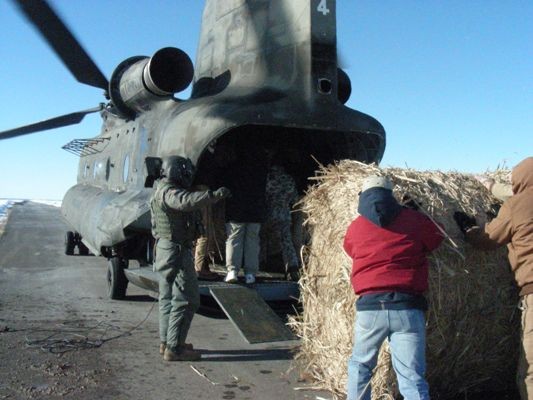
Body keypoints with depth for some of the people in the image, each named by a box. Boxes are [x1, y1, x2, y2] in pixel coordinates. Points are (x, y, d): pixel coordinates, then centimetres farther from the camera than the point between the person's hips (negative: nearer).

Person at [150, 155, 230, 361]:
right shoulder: (169, 192, -17)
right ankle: (174, 348, -5)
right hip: (177, 252, -11)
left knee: (168, 298, 16)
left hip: (164, 249, 11)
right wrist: (214, 195, -46)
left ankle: (166, 342, 25)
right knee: (186, 300, -7)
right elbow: (186, 201, -40)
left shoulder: (161, 191, 15)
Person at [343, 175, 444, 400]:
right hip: (408, 307, 0)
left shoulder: (355, 227, 8)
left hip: (370, 306, 1)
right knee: (412, 377, 2)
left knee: (360, 365, 21)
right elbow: (436, 240, 21)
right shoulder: (414, 220, 5)